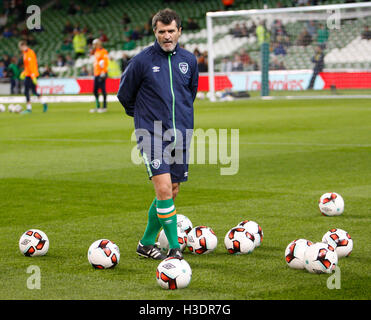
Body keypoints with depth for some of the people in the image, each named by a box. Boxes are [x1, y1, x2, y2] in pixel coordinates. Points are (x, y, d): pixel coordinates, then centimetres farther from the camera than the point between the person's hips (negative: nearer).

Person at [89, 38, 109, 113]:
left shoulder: (103, 52, -10)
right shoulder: (96, 52, 18)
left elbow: (105, 63, -15)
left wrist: (103, 73, -19)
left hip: (101, 74, -9)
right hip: (96, 74, 9)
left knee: (103, 90, -6)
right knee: (95, 91, 10)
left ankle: (104, 107, -3)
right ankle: (97, 107, 16)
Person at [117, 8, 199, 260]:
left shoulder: (189, 60, 6)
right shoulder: (142, 60, -7)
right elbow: (125, 93, 8)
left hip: (181, 135, 5)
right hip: (152, 135, -5)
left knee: (172, 191, 9)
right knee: (164, 189, -17)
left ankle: (147, 243, 24)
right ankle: (175, 247, -10)